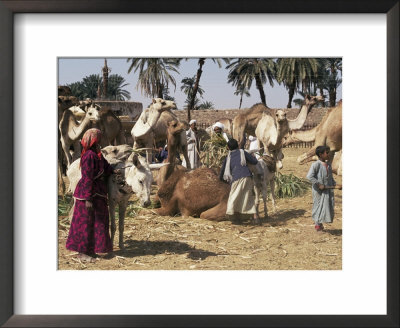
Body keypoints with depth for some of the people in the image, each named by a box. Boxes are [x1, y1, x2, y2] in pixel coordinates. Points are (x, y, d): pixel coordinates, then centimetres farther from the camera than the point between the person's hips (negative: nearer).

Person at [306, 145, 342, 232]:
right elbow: (309, 176, -21)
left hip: (328, 190, 7)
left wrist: (336, 185, 6)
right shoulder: (316, 165, -13)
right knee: (319, 205, 2)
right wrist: (319, 184, -22)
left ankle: (320, 223, 24)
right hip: (319, 191, -7)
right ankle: (317, 225, 18)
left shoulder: (328, 165, 11)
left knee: (329, 205, 8)